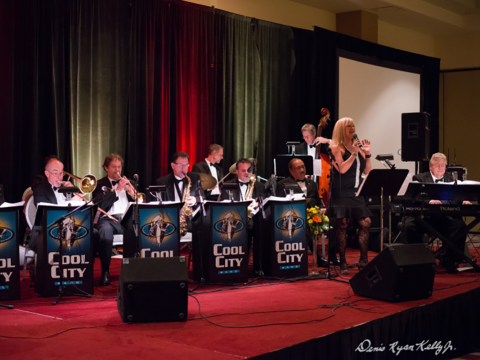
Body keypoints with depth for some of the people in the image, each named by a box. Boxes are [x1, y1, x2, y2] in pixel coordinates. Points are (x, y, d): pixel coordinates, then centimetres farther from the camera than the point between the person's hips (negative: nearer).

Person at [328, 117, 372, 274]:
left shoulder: (358, 146, 13)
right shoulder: (336, 148, -2)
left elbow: (367, 171, 11)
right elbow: (342, 169, -16)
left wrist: (367, 153, 1)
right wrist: (354, 153, -17)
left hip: (356, 192, 5)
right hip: (341, 192, -5)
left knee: (365, 223, -2)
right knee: (342, 225, -5)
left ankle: (363, 260, 8)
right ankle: (343, 263, 2)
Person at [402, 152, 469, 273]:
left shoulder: (452, 178, 23)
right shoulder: (419, 178, 12)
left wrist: (463, 201, -13)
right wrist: (429, 201, -26)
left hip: (446, 217, 2)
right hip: (424, 216, -2)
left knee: (460, 225, -28)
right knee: (409, 226, -31)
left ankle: (448, 261, -15)